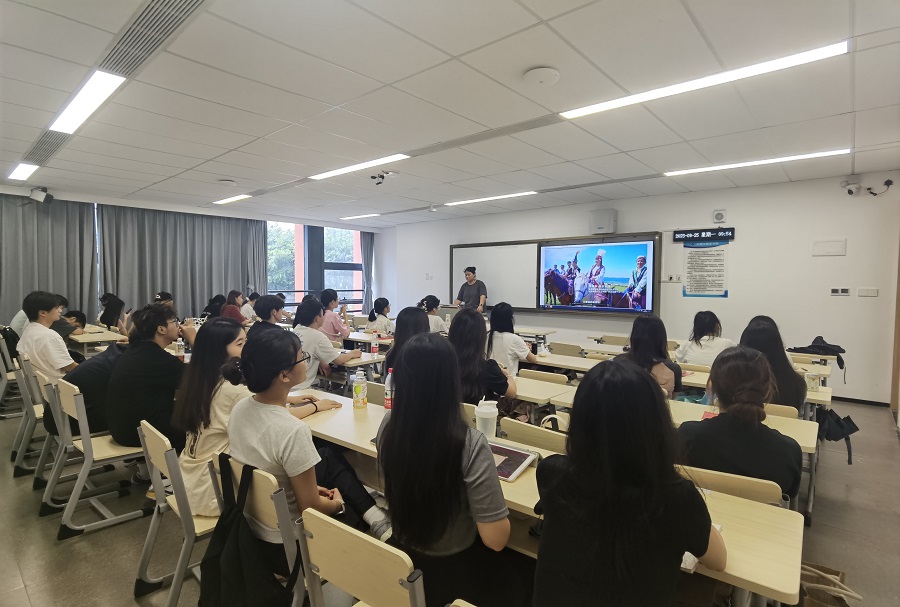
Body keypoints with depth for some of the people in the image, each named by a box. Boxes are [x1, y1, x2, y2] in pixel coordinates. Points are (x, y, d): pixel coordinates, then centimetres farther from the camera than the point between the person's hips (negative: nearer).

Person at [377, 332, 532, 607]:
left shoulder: (388, 425, -17)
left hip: (400, 556, 5)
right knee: (525, 569, 28)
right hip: (451, 569, -4)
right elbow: (496, 540, -26)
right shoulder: (469, 444, -34)